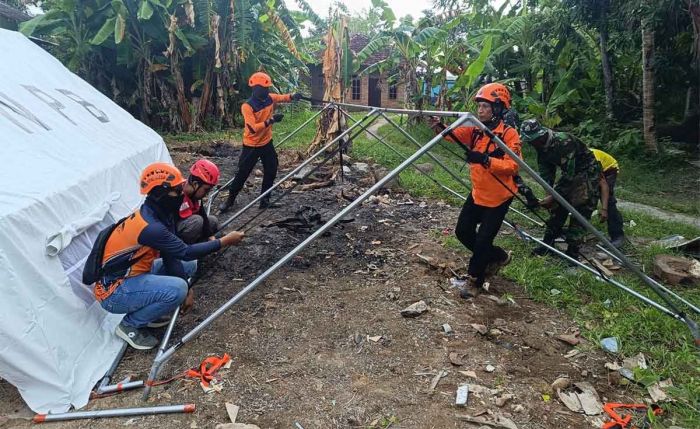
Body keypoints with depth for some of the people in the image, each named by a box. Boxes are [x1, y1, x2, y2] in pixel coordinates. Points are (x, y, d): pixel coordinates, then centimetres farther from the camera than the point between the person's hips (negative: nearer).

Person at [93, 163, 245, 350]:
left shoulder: (160, 215, -1)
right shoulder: (149, 227, -29)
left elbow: (171, 256, 1)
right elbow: (186, 252, -23)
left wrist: (186, 288, -6)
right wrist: (224, 241, -16)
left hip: (133, 276, 9)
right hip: (113, 292, -9)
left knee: (189, 265, 6)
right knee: (177, 289, -28)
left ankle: (146, 311, 11)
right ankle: (130, 325, -5)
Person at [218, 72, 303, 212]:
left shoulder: (270, 98, -3)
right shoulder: (247, 106, -22)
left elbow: (283, 97, 5)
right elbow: (253, 128, -29)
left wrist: (294, 96, -19)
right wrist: (271, 120, -35)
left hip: (267, 143, 6)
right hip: (251, 146, -6)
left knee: (271, 171, 9)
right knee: (242, 173, 1)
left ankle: (265, 198, 26)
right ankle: (230, 200, 17)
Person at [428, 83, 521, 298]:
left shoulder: (509, 133, -16)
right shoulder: (475, 129, 2)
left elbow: (512, 165, -26)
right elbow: (453, 134, -12)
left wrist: (486, 160, -39)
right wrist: (439, 127, -32)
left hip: (498, 196, -6)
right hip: (478, 193, 6)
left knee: (483, 240, -2)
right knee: (463, 232, 9)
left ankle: (474, 280, 21)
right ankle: (498, 257, 33)